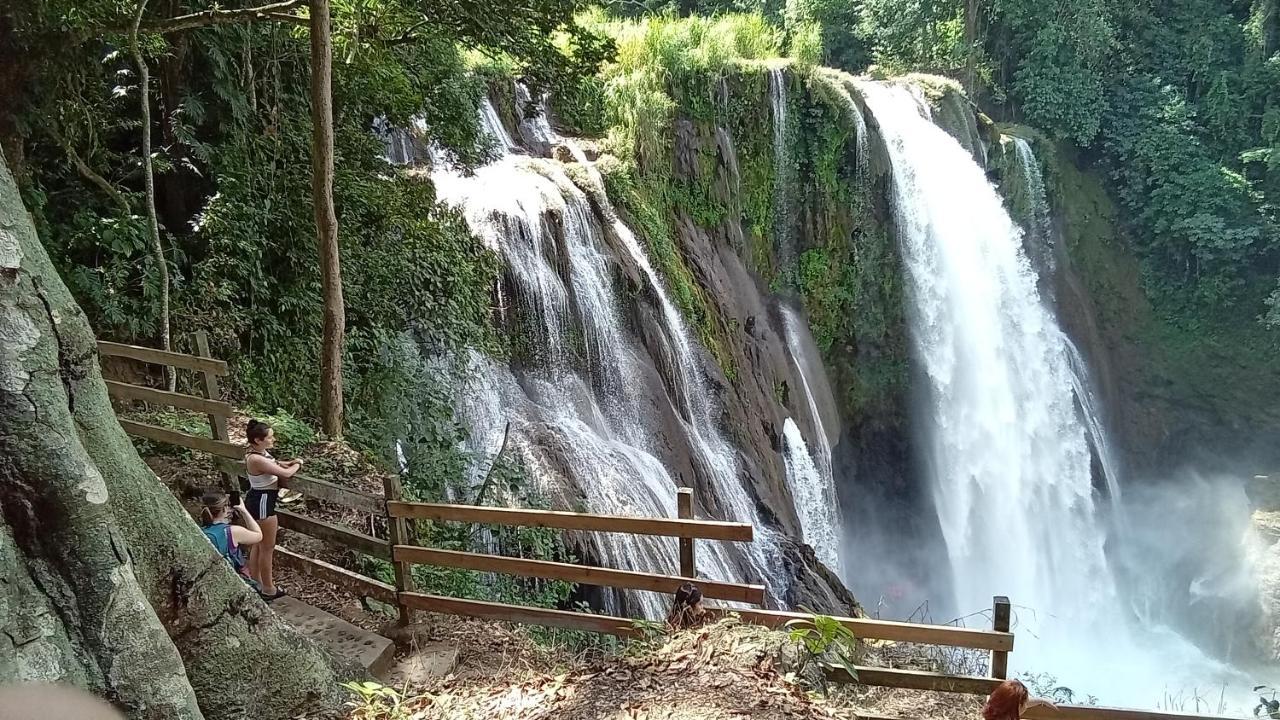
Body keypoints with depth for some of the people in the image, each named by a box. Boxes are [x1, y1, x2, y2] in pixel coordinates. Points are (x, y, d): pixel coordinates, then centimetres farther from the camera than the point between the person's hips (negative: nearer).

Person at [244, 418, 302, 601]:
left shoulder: (260, 452, 1)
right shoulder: (256, 459, -29)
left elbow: (273, 465, 22)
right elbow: (286, 474, -28)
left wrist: (289, 463, 3)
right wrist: (298, 464, -7)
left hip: (257, 500, 10)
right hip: (263, 503, -10)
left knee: (258, 544, 22)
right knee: (268, 548, 4)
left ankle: (255, 583, 35)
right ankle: (269, 590, 17)